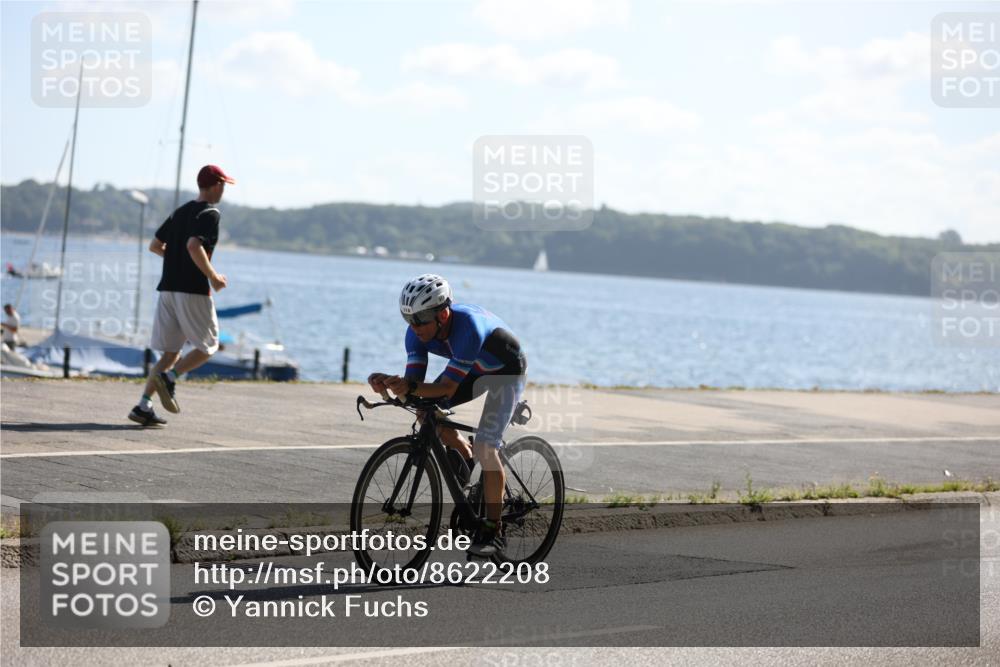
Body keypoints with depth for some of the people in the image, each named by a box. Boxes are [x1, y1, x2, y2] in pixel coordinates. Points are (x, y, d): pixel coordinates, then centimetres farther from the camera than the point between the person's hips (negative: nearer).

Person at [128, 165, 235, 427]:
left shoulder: (180, 212, 16)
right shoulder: (209, 214, -8)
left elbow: (155, 245, 20)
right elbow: (194, 245, -24)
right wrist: (212, 276, -15)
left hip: (167, 288, 7)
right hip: (193, 290, -7)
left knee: (171, 352, 9)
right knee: (208, 346, 8)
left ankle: (144, 407, -3)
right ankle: (169, 378, -15)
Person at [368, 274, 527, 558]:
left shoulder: (468, 326, -40)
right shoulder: (418, 332, -21)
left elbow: (448, 387, -41)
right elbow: (414, 380, -23)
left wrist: (409, 388, -56)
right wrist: (389, 383, -44)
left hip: (508, 372, -7)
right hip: (475, 370, 7)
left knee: (485, 446, -19)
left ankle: (493, 530, -9)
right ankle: (464, 458, 12)